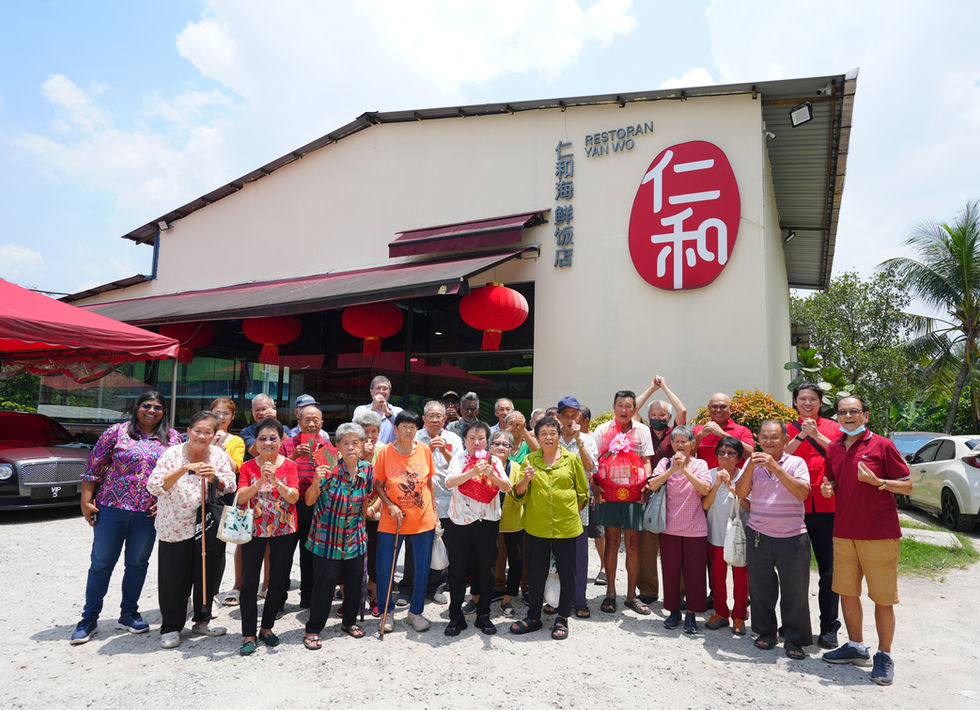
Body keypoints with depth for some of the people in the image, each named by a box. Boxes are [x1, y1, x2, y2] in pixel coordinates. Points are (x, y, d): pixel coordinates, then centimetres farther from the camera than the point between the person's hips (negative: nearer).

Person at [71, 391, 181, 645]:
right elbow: (94, 468, 1)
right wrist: (86, 501, -4)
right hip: (111, 509, -2)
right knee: (101, 563, 5)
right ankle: (89, 619, 20)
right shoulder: (116, 432, -1)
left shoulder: (173, 438, 4)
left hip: (149, 513, 2)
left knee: (138, 563, 12)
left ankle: (128, 614, 27)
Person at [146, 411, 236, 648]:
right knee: (175, 578, 3)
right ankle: (171, 627, 21)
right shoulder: (173, 454, -7)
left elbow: (230, 487, 2)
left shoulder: (219, 455, 2)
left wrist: (215, 477, -19)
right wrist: (184, 469, -26)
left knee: (207, 574, 11)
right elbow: (154, 486, -14)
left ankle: (202, 621, 30)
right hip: (175, 527, -3)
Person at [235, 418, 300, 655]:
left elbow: (294, 497, -14)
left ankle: (267, 627, 28)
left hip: (284, 531, 1)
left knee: (279, 582, 9)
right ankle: (249, 634, 15)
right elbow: (240, 498, -13)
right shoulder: (248, 467, -2)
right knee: (249, 582, 2)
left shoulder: (289, 466, -4)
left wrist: (275, 481, -30)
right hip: (254, 530, 0)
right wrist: (260, 481, -29)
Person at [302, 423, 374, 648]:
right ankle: (312, 630, 18)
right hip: (327, 537, -4)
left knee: (355, 582, 11)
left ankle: (349, 622, 34)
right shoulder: (329, 468, -15)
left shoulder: (367, 469, -4)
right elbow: (309, 501, -12)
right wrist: (316, 482, -31)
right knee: (325, 583, -1)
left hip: (355, 538, 4)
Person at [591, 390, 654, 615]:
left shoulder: (642, 430, 8)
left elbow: (646, 461, 10)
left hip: (634, 493, 1)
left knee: (633, 542, 4)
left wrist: (647, 483, -5)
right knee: (611, 541, 4)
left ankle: (631, 595, 16)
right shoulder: (602, 430, 5)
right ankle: (610, 592, 16)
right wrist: (594, 485, -7)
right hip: (608, 492, -1)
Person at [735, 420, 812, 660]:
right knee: (761, 589, 10)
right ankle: (765, 632, 28)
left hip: (792, 538, -2)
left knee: (795, 591, 4)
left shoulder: (796, 463, -2)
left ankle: (795, 640, 20)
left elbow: (802, 492, -17)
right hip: (758, 536, 2)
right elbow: (741, 493, -4)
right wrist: (751, 467, -19)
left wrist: (775, 467, -25)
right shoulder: (752, 463, 5)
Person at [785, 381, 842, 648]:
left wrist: (817, 435, -15)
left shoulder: (833, 427, 9)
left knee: (828, 568, 4)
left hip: (827, 506, 0)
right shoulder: (788, 429, 9)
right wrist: (802, 435, -17)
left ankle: (829, 626, 17)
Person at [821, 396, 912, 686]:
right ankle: (856, 647, 28)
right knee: (847, 592, 12)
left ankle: (884, 656, 19)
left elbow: (907, 486, -4)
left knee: (882, 598, 3)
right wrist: (828, 488, -1)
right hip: (843, 533, 5)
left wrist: (876, 481, -20)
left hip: (880, 534, -5)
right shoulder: (833, 449, 10)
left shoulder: (882, 445, -5)